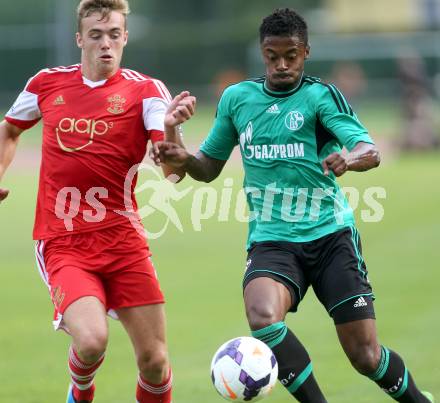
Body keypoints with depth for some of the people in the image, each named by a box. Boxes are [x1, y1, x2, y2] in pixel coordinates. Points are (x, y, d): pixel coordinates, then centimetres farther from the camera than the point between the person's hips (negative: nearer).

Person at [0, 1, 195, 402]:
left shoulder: (145, 91, -1)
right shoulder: (47, 84, 5)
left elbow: (172, 170, -15)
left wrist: (171, 127, -34)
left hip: (123, 241, 0)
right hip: (63, 244, 0)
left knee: (154, 361, -3)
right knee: (91, 341, -23)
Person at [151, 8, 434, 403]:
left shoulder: (321, 96, -3)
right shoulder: (236, 98, 7)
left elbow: (371, 152, -16)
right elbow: (210, 166, 17)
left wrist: (350, 157, -40)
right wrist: (184, 159, -6)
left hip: (331, 235, -2)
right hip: (272, 240, 2)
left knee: (366, 355, -4)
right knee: (262, 317, -31)